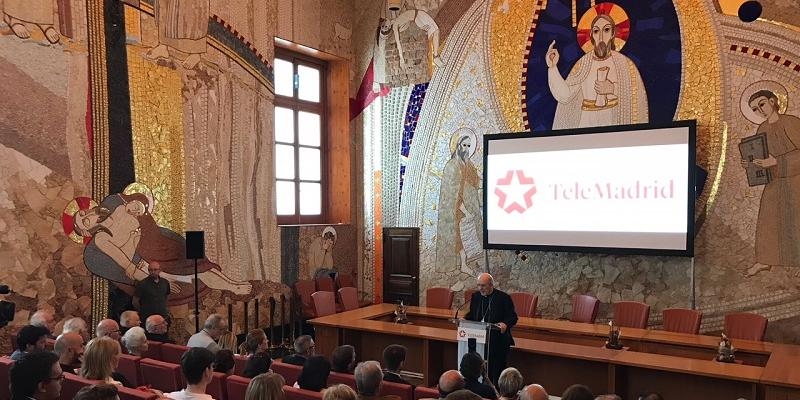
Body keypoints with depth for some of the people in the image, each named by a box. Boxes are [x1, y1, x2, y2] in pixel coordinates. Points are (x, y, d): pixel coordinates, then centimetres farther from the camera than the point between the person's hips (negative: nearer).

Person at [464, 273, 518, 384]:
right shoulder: (475, 296, 11)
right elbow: (472, 314, 20)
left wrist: (505, 324, -25)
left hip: (498, 339, -4)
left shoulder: (503, 297, -5)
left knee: (497, 369, -1)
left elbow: (513, 317, -4)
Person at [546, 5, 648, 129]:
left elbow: (636, 100, -3)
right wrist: (553, 67, -20)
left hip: (616, 124, 0)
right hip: (587, 124, 0)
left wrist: (613, 90, -14)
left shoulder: (625, 64, -4)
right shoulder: (583, 64, -3)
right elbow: (564, 96, -13)